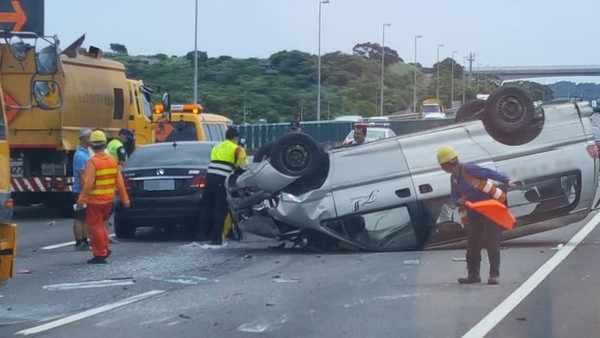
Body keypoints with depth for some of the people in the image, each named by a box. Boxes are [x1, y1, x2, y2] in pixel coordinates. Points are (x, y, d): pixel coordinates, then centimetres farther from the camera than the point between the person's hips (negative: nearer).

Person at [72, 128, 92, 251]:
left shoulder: (86, 153, 14)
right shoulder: (80, 155, -17)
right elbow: (81, 175, -21)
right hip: (81, 192, -9)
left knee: (85, 218, 11)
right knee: (79, 218, -4)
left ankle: (85, 242, 16)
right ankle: (79, 244, -2)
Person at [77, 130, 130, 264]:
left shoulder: (92, 162, -16)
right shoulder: (112, 161, 3)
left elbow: (88, 184, -20)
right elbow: (119, 182, 5)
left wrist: (81, 200, -14)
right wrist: (125, 199, 10)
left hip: (95, 200, -6)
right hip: (108, 200, 6)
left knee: (95, 227, 3)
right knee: (101, 224, 23)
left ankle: (100, 254, 3)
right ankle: (104, 249, 18)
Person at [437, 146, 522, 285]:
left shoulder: (468, 169, -18)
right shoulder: (454, 178, 9)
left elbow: (489, 173, -25)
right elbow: (454, 197, 15)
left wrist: (507, 181, -37)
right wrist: (459, 201, -11)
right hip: (475, 212, 9)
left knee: (491, 242, -10)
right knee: (472, 243, 6)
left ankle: (494, 274, -7)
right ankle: (473, 274, 14)